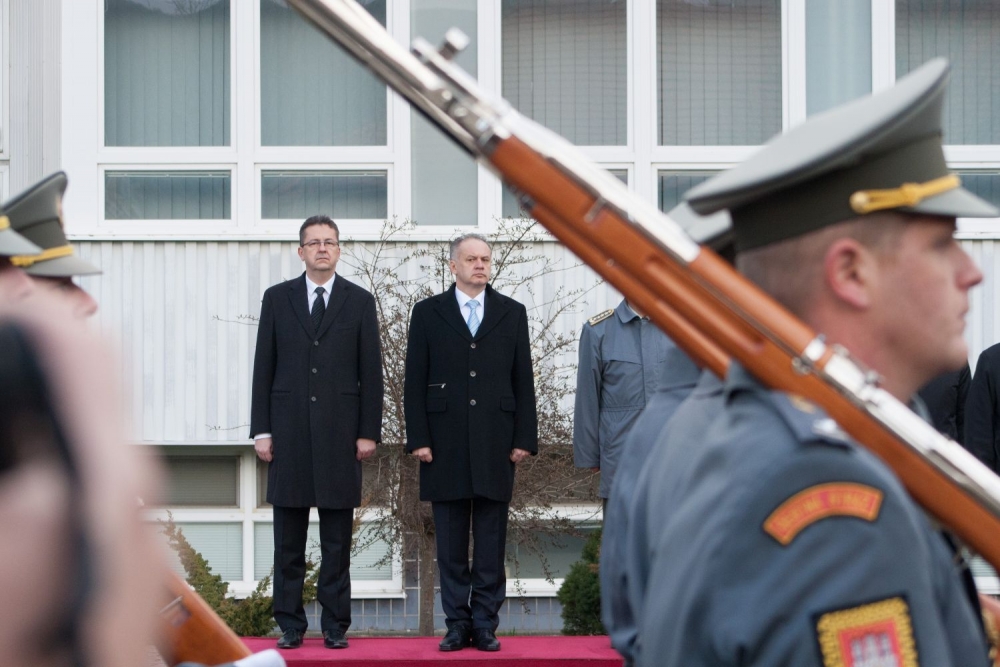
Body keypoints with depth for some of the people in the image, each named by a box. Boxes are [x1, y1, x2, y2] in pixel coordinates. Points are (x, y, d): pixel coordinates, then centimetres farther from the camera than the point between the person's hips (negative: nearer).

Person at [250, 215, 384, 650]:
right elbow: (263, 367, 7)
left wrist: (369, 432, -1)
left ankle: (335, 626, 7)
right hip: (289, 431, 1)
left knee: (337, 540, 2)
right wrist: (261, 430, 0)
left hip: (339, 431, -1)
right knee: (288, 539, 3)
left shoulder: (359, 302, 7)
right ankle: (290, 625, 9)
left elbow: (371, 372, 5)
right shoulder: (277, 299, 9)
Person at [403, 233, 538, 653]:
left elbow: (523, 380, 8)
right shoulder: (428, 314, 7)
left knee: (491, 544, 2)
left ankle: (485, 625, 7)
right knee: (450, 545, 3)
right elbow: (414, 382, 4)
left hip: (495, 445, 1)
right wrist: (418, 439, -4)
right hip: (445, 445, 0)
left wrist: (524, 439, 1)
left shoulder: (512, 314, 10)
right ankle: (457, 625, 9)